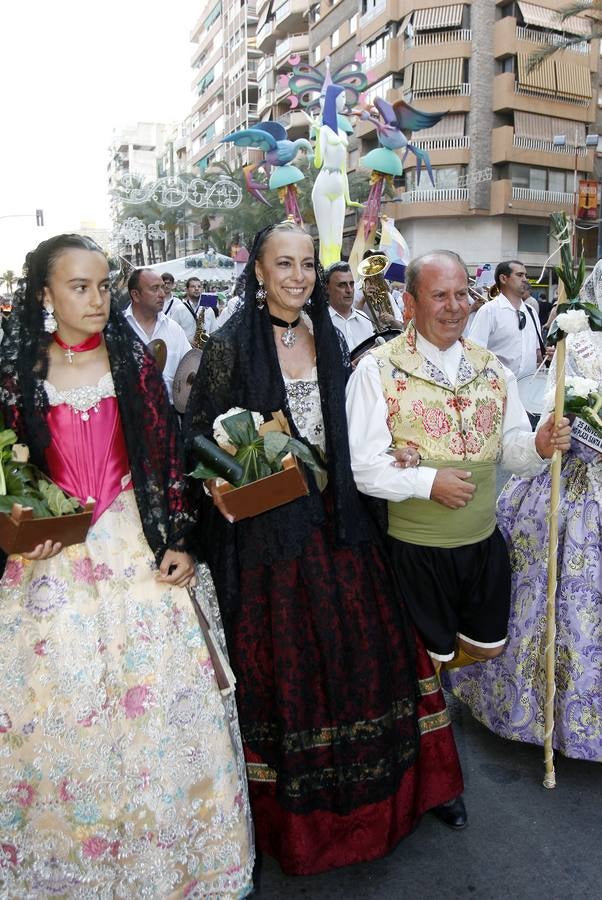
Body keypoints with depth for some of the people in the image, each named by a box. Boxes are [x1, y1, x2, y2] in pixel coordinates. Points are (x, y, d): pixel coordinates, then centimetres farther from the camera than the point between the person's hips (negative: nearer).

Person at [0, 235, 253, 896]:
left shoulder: (133, 362, 1)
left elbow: (166, 457, 0)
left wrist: (178, 541, -6)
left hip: (137, 546, 0)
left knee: (156, 693, 6)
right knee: (59, 704, 10)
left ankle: (163, 846, 32)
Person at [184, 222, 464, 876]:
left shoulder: (330, 341, 8)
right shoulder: (231, 344, -6)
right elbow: (201, 434, -4)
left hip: (333, 522, 5)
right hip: (265, 526, -4)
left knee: (355, 645, 13)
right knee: (280, 658, 7)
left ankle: (362, 793, 37)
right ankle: (291, 807, 31)